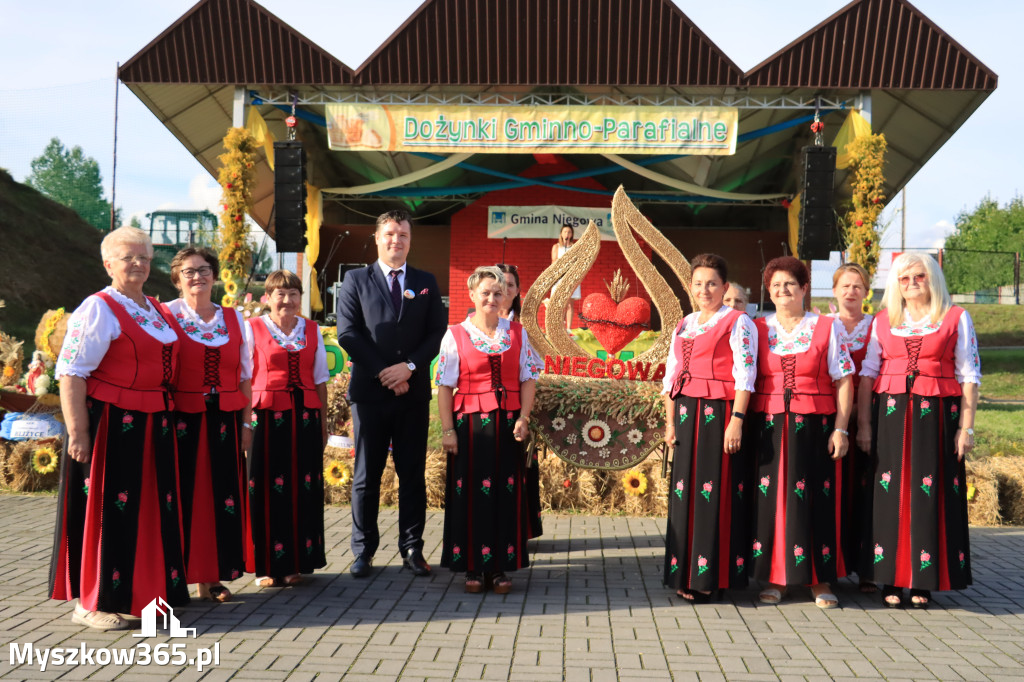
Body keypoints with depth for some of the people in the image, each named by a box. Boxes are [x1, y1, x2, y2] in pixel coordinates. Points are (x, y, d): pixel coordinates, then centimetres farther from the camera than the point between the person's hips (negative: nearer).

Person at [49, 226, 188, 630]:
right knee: (105, 510, 0)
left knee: (150, 509, 14)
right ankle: (91, 603, 12)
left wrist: (167, 417, 16)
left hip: (151, 428, 8)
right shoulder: (98, 309, -10)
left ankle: (139, 593, 28)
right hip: (110, 426, -8)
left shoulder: (156, 309, 14)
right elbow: (71, 374, -16)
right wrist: (78, 433, -21)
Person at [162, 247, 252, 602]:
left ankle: (211, 576, 13)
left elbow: (244, 376, 12)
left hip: (224, 422, 4)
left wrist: (246, 423, 6)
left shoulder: (234, 319, 11)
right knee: (182, 496, -1)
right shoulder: (166, 316, -1)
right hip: (181, 421, -3)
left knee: (220, 496, 4)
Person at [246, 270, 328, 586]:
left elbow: (320, 379, 13)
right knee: (267, 489, -1)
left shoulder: (312, 330, 11)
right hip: (267, 417, -3)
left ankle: (295, 563, 16)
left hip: (305, 417, 3)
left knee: (303, 488, 5)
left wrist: (323, 421, 10)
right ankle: (267, 566, 9)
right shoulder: (253, 329, 2)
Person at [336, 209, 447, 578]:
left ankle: (412, 548, 15)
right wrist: (382, 372, -10)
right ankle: (363, 550, 13)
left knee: (413, 474, 6)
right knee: (366, 475, 4)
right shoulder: (356, 280, 6)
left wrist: (410, 366, -10)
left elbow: (437, 333, 5)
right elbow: (347, 334, -3)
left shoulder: (426, 282, 12)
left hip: (414, 392, 2)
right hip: (370, 391, -2)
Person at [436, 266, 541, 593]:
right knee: (471, 494, 1)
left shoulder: (517, 333, 9)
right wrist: (447, 430, -7)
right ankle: (473, 567, 11)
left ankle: (499, 566, 13)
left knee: (506, 494, 4)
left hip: (508, 425, 2)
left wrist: (523, 417, -7)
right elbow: (445, 387, -2)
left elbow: (528, 379, 6)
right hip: (470, 424, -2)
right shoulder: (455, 335, 1)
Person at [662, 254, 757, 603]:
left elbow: (744, 375, -11)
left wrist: (736, 420, -19)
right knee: (685, 491, 7)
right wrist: (671, 421, 9)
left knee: (715, 492, -4)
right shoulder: (683, 325, 17)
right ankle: (686, 574, 16)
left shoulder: (737, 322, -3)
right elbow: (671, 376, 16)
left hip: (719, 414, -6)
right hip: (687, 416, 6)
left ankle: (710, 576, 3)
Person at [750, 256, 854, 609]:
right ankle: (774, 578, 9)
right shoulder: (758, 329, 9)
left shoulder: (827, 328, 6)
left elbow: (844, 382, 2)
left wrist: (840, 428, -6)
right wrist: (743, 425, -2)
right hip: (769, 427, 1)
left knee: (815, 499, -1)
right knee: (770, 497, 0)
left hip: (814, 426, -1)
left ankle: (821, 581, 8)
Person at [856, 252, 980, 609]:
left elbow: (969, 376, 3)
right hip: (890, 415, 2)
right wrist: (864, 425, 0)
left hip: (936, 415, -2)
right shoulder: (883, 322, 11)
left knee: (930, 494, -1)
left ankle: (923, 582, 7)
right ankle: (892, 580, 7)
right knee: (890, 493, 0)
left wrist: (966, 428, -4)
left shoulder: (956, 318, 6)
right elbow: (866, 374, 8)